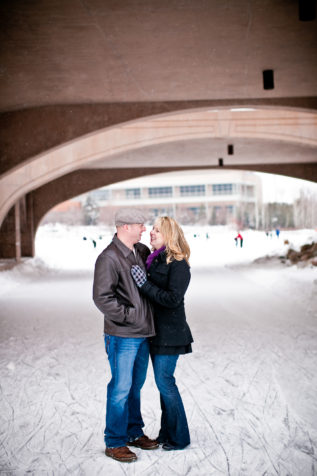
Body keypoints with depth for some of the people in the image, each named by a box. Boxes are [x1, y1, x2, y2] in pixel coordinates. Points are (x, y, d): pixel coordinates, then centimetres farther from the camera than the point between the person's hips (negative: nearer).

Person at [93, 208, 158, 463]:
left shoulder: (141, 250, 9)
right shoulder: (109, 258, -16)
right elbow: (102, 297, -20)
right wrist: (128, 315, -18)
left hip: (143, 333, 8)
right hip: (122, 336, -8)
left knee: (136, 385, 18)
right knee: (121, 388, -1)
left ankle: (134, 432, 31)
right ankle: (115, 442, 11)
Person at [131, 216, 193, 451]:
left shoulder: (178, 265, -15)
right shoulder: (153, 260, 10)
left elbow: (172, 299, -23)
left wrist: (145, 284, -22)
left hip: (169, 332, -8)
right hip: (155, 330, 8)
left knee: (165, 381, -4)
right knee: (163, 381, 14)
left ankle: (179, 437, 10)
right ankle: (167, 432, 26)